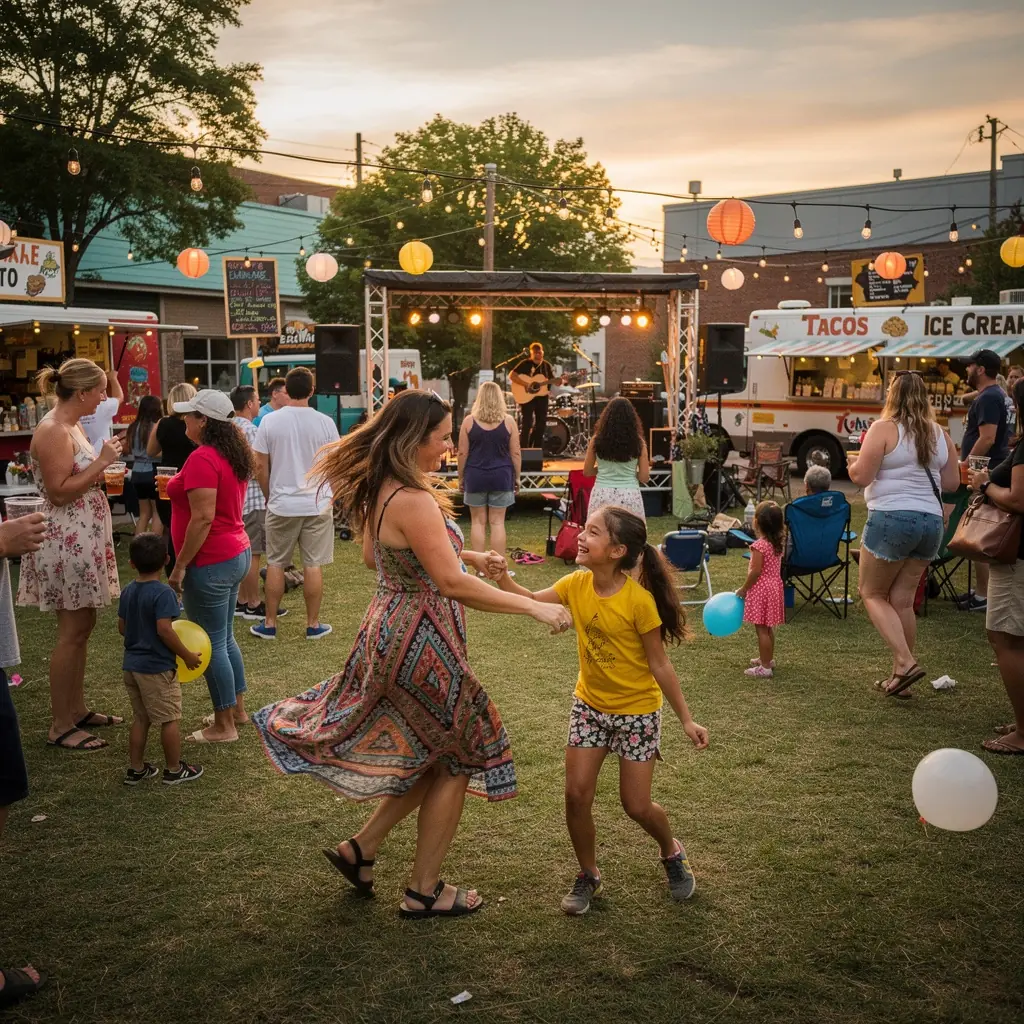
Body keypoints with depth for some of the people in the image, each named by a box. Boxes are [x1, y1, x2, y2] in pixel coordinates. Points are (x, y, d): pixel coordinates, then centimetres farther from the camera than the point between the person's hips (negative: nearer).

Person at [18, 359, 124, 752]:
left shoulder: (71, 427, 13)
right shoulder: (52, 432, -17)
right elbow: (59, 491, -22)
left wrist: (103, 464, 10)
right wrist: (102, 461, -19)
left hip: (83, 539, 10)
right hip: (67, 541, -10)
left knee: (83, 626, 15)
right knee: (72, 632, -5)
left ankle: (77, 709, 25)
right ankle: (59, 727, 3)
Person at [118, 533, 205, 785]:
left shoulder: (128, 591, 4)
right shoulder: (163, 593, -20)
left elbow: (122, 627, 11)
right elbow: (164, 630, -25)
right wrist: (187, 656, -15)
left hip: (131, 665, 8)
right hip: (157, 668, -8)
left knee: (140, 718, 19)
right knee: (170, 720, 6)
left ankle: (136, 769, 25)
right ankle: (174, 770, 16)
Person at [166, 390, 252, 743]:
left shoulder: (202, 459, -20)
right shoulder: (233, 454, 10)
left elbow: (203, 518, -25)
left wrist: (180, 565, -19)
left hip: (211, 562, -10)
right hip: (236, 554, 10)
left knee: (212, 643, 0)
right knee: (224, 637, 20)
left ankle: (224, 725, 8)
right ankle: (238, 709, 30)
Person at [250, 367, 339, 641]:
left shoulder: (270, 422, -5)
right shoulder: (325, 423, -6)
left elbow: (260, 466, -2)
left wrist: (269, 496, 14)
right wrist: (331, 495, 16)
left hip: (281, 505, 0)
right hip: (318, 504, 0)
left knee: (275, 564, 11)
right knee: (313, 565, 6)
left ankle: (270, 623, 17)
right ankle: (313, 624, 14)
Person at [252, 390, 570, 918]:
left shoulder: (379, 490, 5)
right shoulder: (414, 501, -24)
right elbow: (453, 585, -27)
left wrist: (460, 553, 16)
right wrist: (534, 607, -22)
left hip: (391, 631, 9)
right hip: (420, 642, -9)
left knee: (430, 754, 22)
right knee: (456, 759, 8)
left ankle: (360, 849, 26)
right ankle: (424, 891, 19)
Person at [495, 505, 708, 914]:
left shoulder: (639, 601, -24)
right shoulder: (577, 584, -9)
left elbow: (659, 665, -16)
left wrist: (686, 720, -11)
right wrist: (501, 575, -28)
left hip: (637, 710, -4)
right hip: (590, 704, 5)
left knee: (636, 805, 2)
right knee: (576, 794, -1)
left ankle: (672, 853, 34)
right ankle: (588, 876, 20)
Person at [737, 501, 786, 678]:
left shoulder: (759, 545, -21)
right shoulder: (779, 542, 4)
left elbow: (756, 571, -21)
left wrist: (743, 589, -11)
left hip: (761, 590, -9)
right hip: (775, 586, 9)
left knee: (761, 629, -2)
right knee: (768, 628, 21)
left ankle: (765, 667, 1)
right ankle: (768, 659, 33)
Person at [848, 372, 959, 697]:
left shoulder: (884, 429, -9)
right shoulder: (939, 434, 9)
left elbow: (861, 476, -13)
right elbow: (951, 483, 13)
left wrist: (853, 461, 8)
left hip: (892, 518, -6)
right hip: (931, 521, 6)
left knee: (873, 594, 6)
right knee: (902, 599, 12)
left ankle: (905, 662, -9)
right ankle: (899, 674, 17)